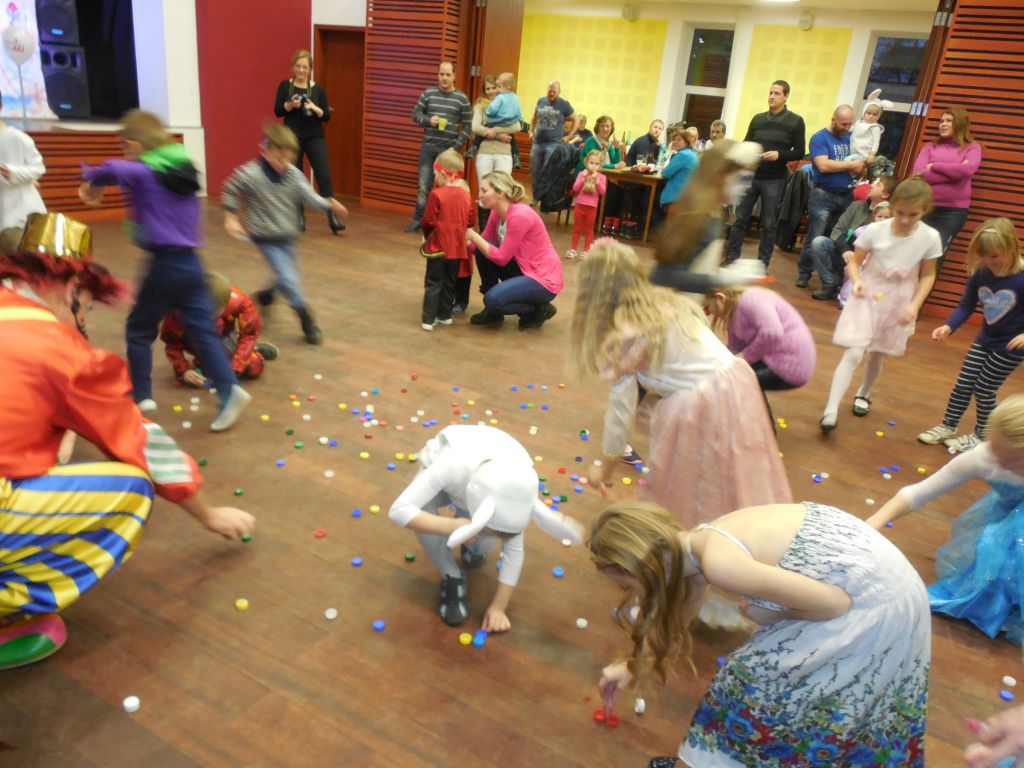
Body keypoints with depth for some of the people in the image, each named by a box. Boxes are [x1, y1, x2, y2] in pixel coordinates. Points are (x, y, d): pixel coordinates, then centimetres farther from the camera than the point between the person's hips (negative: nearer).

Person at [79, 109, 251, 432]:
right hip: (190, 262, 6)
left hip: (165, 264, -6)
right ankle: (229, 390, -8)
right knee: (203, 330, 5)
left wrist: (91, 181, -8)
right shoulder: (183, 169, 11)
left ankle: (142, 396, 18)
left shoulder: (144, 172, -9)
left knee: (139, 331, 12)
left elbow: (113, 170, -29)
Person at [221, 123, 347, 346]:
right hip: (266, 237, -6)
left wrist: (330, 204, -27)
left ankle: (265, 295, 51)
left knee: (286, 277, 20)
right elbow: (229, 192, -8)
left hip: (287, 235, 6)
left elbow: (308, 196, -11)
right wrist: (231, 218, -10)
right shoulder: (250, 174, -21)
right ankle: (308, 322, -2)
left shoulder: (293, 174, -7)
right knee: (288, 278, -12)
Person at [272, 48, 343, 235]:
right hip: (292, 137, 0)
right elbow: (277, 111, -1)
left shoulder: (318, 89, 3)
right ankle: (300, 219, 14)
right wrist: (290, 105, -18)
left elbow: (327, 116, 1)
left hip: (315, 137, 0)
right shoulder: (285, 85, 2)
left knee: (324, 175, -9)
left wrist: (315, 109, -18)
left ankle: (333, 218, -7)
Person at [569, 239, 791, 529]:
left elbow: (621, 409, -5)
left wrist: (604, 466, 8)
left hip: (698, 405, -8)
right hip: (737, 382, 8)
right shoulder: (666, 302, 11)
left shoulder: (625, 334, -9)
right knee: (734, 486, 23)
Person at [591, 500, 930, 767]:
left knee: (755, 674, 1)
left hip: (874, 602, -8)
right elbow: (674, 619, 19)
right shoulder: (693, 547, 1)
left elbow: (832, 604, -23)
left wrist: (768, 613, -6)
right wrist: (632, 667, 29)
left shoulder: (718, 562, -27)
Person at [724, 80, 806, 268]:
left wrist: (779, 155, -19)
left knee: (768, 225, 2)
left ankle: (762, 265, 8)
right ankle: (731, 258, 11)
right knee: (740, 219, 3)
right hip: (750, 176, 3)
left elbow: (799, 153, -2)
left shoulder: (795, 121, 1)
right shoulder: (757, 119, 11)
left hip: (774, 181, -3)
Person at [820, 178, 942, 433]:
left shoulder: (930, 238, -13)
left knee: (877, 355, 16)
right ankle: (831, 411, -14)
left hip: (897, 305, 2)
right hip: (867, 298, -2)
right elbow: (854, 261, -6)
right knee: (853, 353, -14)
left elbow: (928, 275, -2)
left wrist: (914, 305, -11)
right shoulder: (875, 231, -18)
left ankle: (864, 394, 45)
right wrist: (857, 281, -25)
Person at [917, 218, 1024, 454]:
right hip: (985, 339, 5)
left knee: (984, 389, 4)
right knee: (963, 383, 10)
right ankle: (947, 426, 28)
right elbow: (966, 306, -4)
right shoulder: (979, 274, -13)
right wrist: (948, 326, -20)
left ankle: (981, 435, 25)